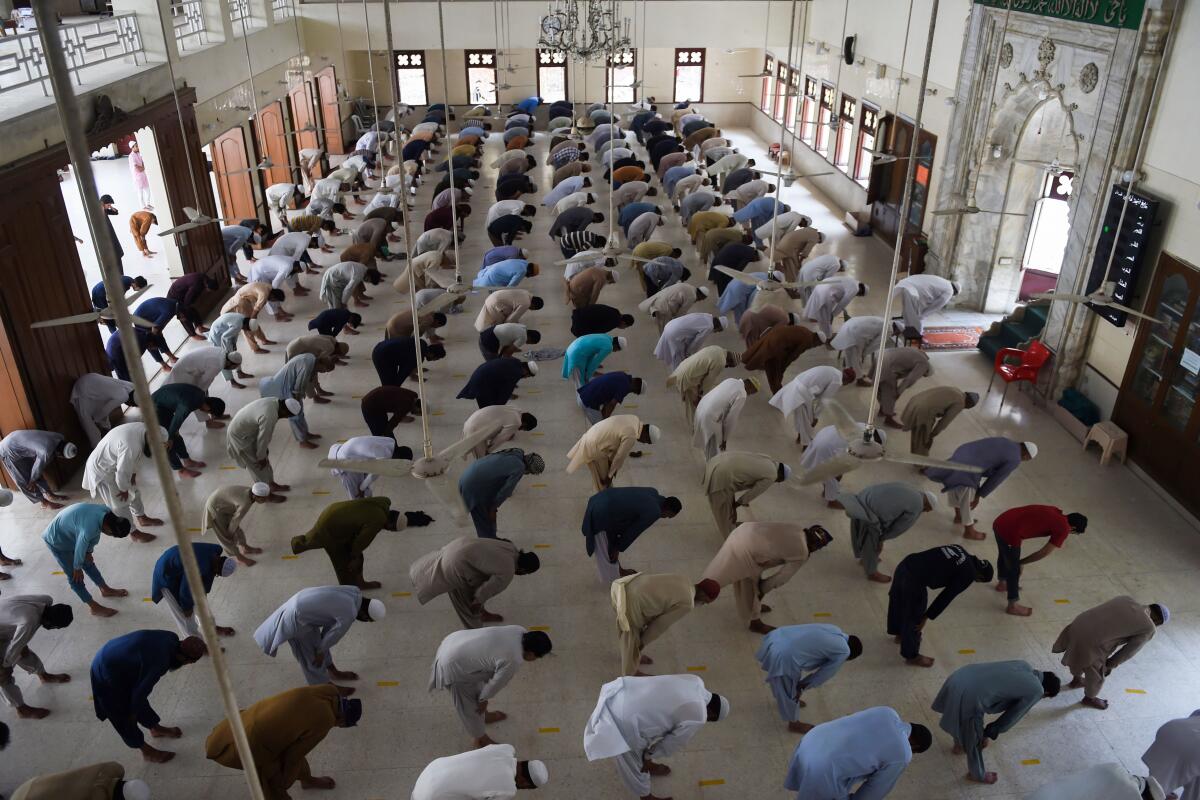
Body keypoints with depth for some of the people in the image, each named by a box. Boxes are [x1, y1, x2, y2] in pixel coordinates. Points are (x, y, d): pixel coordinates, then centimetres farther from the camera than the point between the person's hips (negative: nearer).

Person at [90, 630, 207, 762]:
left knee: (138, 701, 27)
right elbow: (141, 691, -18)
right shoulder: (159, 663, -34)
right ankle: (147, 751, 28)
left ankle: (156, 729, 47)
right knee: (125, 718, 12)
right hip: (107, 674, -8)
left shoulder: (172, 639, -13)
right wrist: (133, 713, -4)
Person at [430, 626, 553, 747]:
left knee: (478, 685, 31)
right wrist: (483, 700, 8)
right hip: (454, 666, -8)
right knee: (471, 706, 16)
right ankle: (481, 739, 39)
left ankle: (484, 716, 56)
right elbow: (496, 684, -11)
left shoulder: (520, 631, -3)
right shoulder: (513, 661, -26)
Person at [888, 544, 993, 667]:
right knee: (914, 618, 13)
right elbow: (946, 597, -1)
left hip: (906, 564, 9)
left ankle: (899, 633, 59)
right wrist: (926, 618, 5)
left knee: (898, 599, 32)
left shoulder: (959, 549, 19)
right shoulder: (968, 574, -2)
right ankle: (911, 656, 32)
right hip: (914, 579, -8)